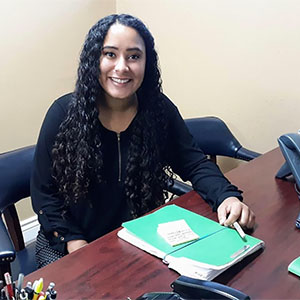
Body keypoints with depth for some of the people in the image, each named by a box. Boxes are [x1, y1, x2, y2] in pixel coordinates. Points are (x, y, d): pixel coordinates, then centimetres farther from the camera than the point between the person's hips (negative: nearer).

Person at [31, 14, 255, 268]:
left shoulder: (160, 110, -9)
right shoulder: (64, 113, -13)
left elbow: (194, 164, -2)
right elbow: (43, 191, -7)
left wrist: (227, 196, -22)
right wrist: (74, 243, -17)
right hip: (69, 245, -1)